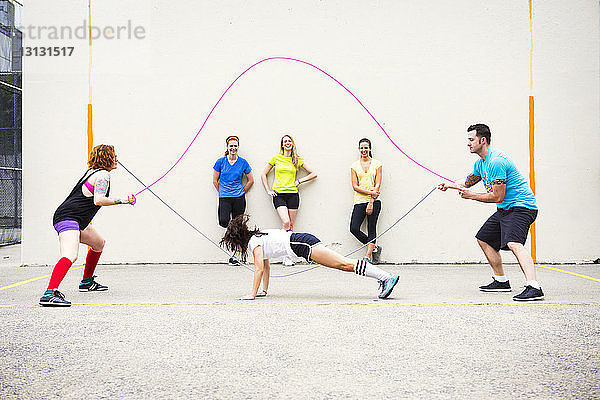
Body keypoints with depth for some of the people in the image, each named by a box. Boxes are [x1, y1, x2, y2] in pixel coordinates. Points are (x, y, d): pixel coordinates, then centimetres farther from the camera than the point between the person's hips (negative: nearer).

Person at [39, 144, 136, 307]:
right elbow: (98, 200, -20)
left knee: (99, 243, 28)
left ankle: (87, 282, 38)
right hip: (68, 218, -11)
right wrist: (121, 201, -12)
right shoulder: (103, 174, -8)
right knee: (70, 256, -30)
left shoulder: (91, 171, 20)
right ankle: (49, 293, -46)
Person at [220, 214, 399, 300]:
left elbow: (259, 269, -10)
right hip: (301, 241, 9)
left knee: (344, 264, -16)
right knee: (343, 265, 3)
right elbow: (266, 267, 29)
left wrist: (252, 294, -7)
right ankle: (383, 277, 0)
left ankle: (386, 277, -22)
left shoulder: (254, 242, -3)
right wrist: (264, 291, 27)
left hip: (301, 243, -9)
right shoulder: (256, 237, 23)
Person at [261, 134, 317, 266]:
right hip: (278, 194, -2)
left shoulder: (297, 160, 9)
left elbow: (313, 174, 14)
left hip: (293, 194, 2)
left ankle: (288, 256, 8)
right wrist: (268, 190, 3)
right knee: (285, 222, -17)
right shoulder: (276, 158, 5)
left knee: (291, 225, 2)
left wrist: (299, 181, 4)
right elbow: (264, 175, 12)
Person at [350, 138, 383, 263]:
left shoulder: (377, 164, 4)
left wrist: (371, 202, -10)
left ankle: (368, 256, -1)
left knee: (371, 229, -3)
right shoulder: (354, 165, 8)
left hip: (374, 201, -2)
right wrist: (370, 192, -13)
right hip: (359, 201, 2)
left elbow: (377, 185, -1)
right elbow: (355, 186, 1)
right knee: (354, 228, -9)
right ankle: (374, 248, 9)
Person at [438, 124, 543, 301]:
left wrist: (471, 195, -13)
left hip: (521, 206, -11)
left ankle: (534, 288, -41)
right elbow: (469, 182, 32)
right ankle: (501, 281, 27)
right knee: (483, 239, 17)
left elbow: (498, 197, -22)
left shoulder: (496, 161, -21)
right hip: (505, 209, 11)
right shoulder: (481, 163, 11)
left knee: (513, 243, -31)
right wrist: (451, 185, 19)